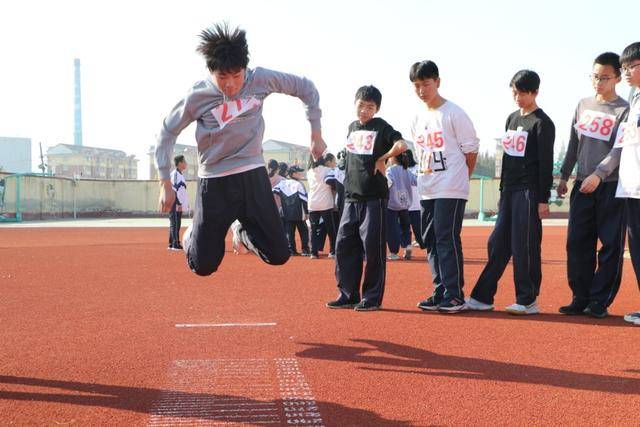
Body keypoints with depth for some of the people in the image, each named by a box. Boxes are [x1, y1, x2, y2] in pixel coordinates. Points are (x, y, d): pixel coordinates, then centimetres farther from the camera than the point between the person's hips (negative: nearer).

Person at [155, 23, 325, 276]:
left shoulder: (260, 80, -11)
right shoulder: (198, 96, -13)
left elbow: (306, 88, 3)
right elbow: (167, 133, -1)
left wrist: (316, 135, 3)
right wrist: (165, 184, -3)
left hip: (253, 175, 2)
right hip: (214, 181, -2)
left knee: (279, 255, -1)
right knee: (203, 266, -1)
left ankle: (243, 231, 31)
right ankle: (192, 237, 35)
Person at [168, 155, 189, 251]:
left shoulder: (180, 175, 19)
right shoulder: (175, 174, -12)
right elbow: (174, 189, -19)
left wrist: (183, 204, 21)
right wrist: (178, 203, -22)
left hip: (179, 204, 10)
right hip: (175, 204, -10)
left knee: (176, 224, 12)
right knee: (174, 224, -8)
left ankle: (173, 244, 17)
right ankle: (174, 244, -8)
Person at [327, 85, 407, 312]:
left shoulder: (381, 127, -4)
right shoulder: (352, 127, 15)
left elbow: (401, 145, -19)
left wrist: (381, 159, -8)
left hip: (374, 197, -6)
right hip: (351, 196, 7)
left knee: (373, 248, -4)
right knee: (344, 246, 5)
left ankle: (372, 298, 4)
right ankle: (348, 295, 14)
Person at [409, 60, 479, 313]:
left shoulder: (454, 114, -7)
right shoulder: (418, 119, 13)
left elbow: (471, 150, -4)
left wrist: (459, 178, 2)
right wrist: (425, 176, 11)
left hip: (451, 190, -7)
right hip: (426, 191, 7)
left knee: (448, 240, -10)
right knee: (431, 242, 9)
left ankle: (455, 295, -5)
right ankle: (440, 293, 17)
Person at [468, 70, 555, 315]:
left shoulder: (542, 122, -7)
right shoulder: (512, 118, 16)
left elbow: (546, 163, -10)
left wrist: (543, 198, -13)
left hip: (529, 192, -7)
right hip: (509, 191, 7)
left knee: (524, 246, -5)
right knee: (497, 244, 7)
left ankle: (528, 301, 4)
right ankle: (482, 297, 10)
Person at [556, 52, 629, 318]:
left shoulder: (624, 110, -4)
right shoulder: (583, 105, 12)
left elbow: (619, 150, -12)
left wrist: (598, 175, -22)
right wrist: (564, 175, 17)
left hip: (611, 186, -5)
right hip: (582, 185, 5)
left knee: (611, 245, -2)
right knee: (577, 244, 3)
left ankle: (600, 301, 3)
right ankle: (580, 298, 10)